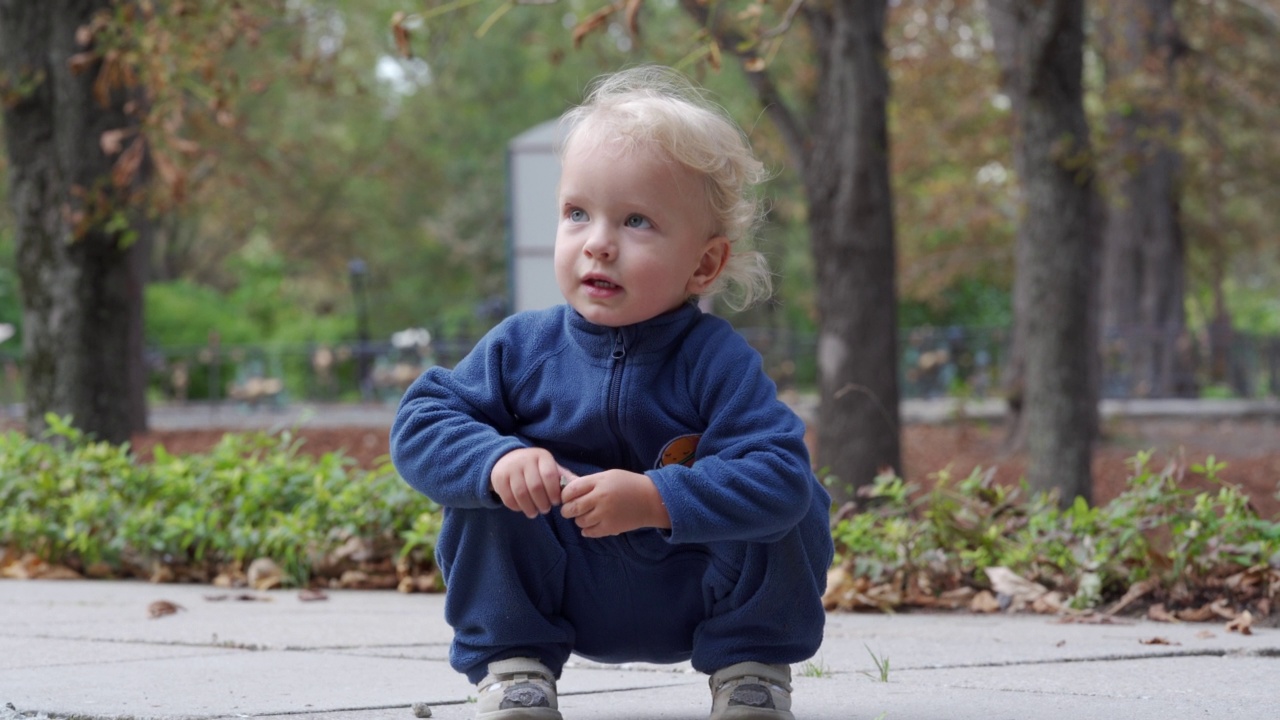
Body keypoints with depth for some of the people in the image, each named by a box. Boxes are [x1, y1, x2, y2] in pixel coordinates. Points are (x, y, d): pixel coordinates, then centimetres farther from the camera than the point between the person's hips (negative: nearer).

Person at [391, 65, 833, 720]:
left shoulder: (715, 361, -22)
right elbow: (420, 421, -12)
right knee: (484, 496, -20)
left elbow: (780, 472, -34)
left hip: (697, 605, -2)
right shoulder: (522, 347, -12)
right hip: (562, 601, 2)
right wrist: (498, 459, -33)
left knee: (797, 508, -24)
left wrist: (656, 499, -45)